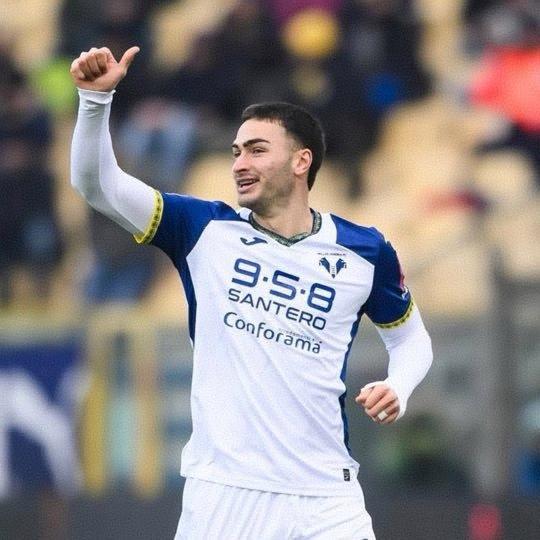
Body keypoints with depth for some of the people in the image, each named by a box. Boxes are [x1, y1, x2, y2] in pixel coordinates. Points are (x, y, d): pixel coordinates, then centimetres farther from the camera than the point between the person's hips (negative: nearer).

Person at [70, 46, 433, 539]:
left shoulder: (364, 252, 4)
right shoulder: (207, 231, 3)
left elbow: (411, 337, 19)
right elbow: (97, 183, -2)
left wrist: (398, 388, -3)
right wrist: (97, 98, -18)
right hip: (222, 493, 0)